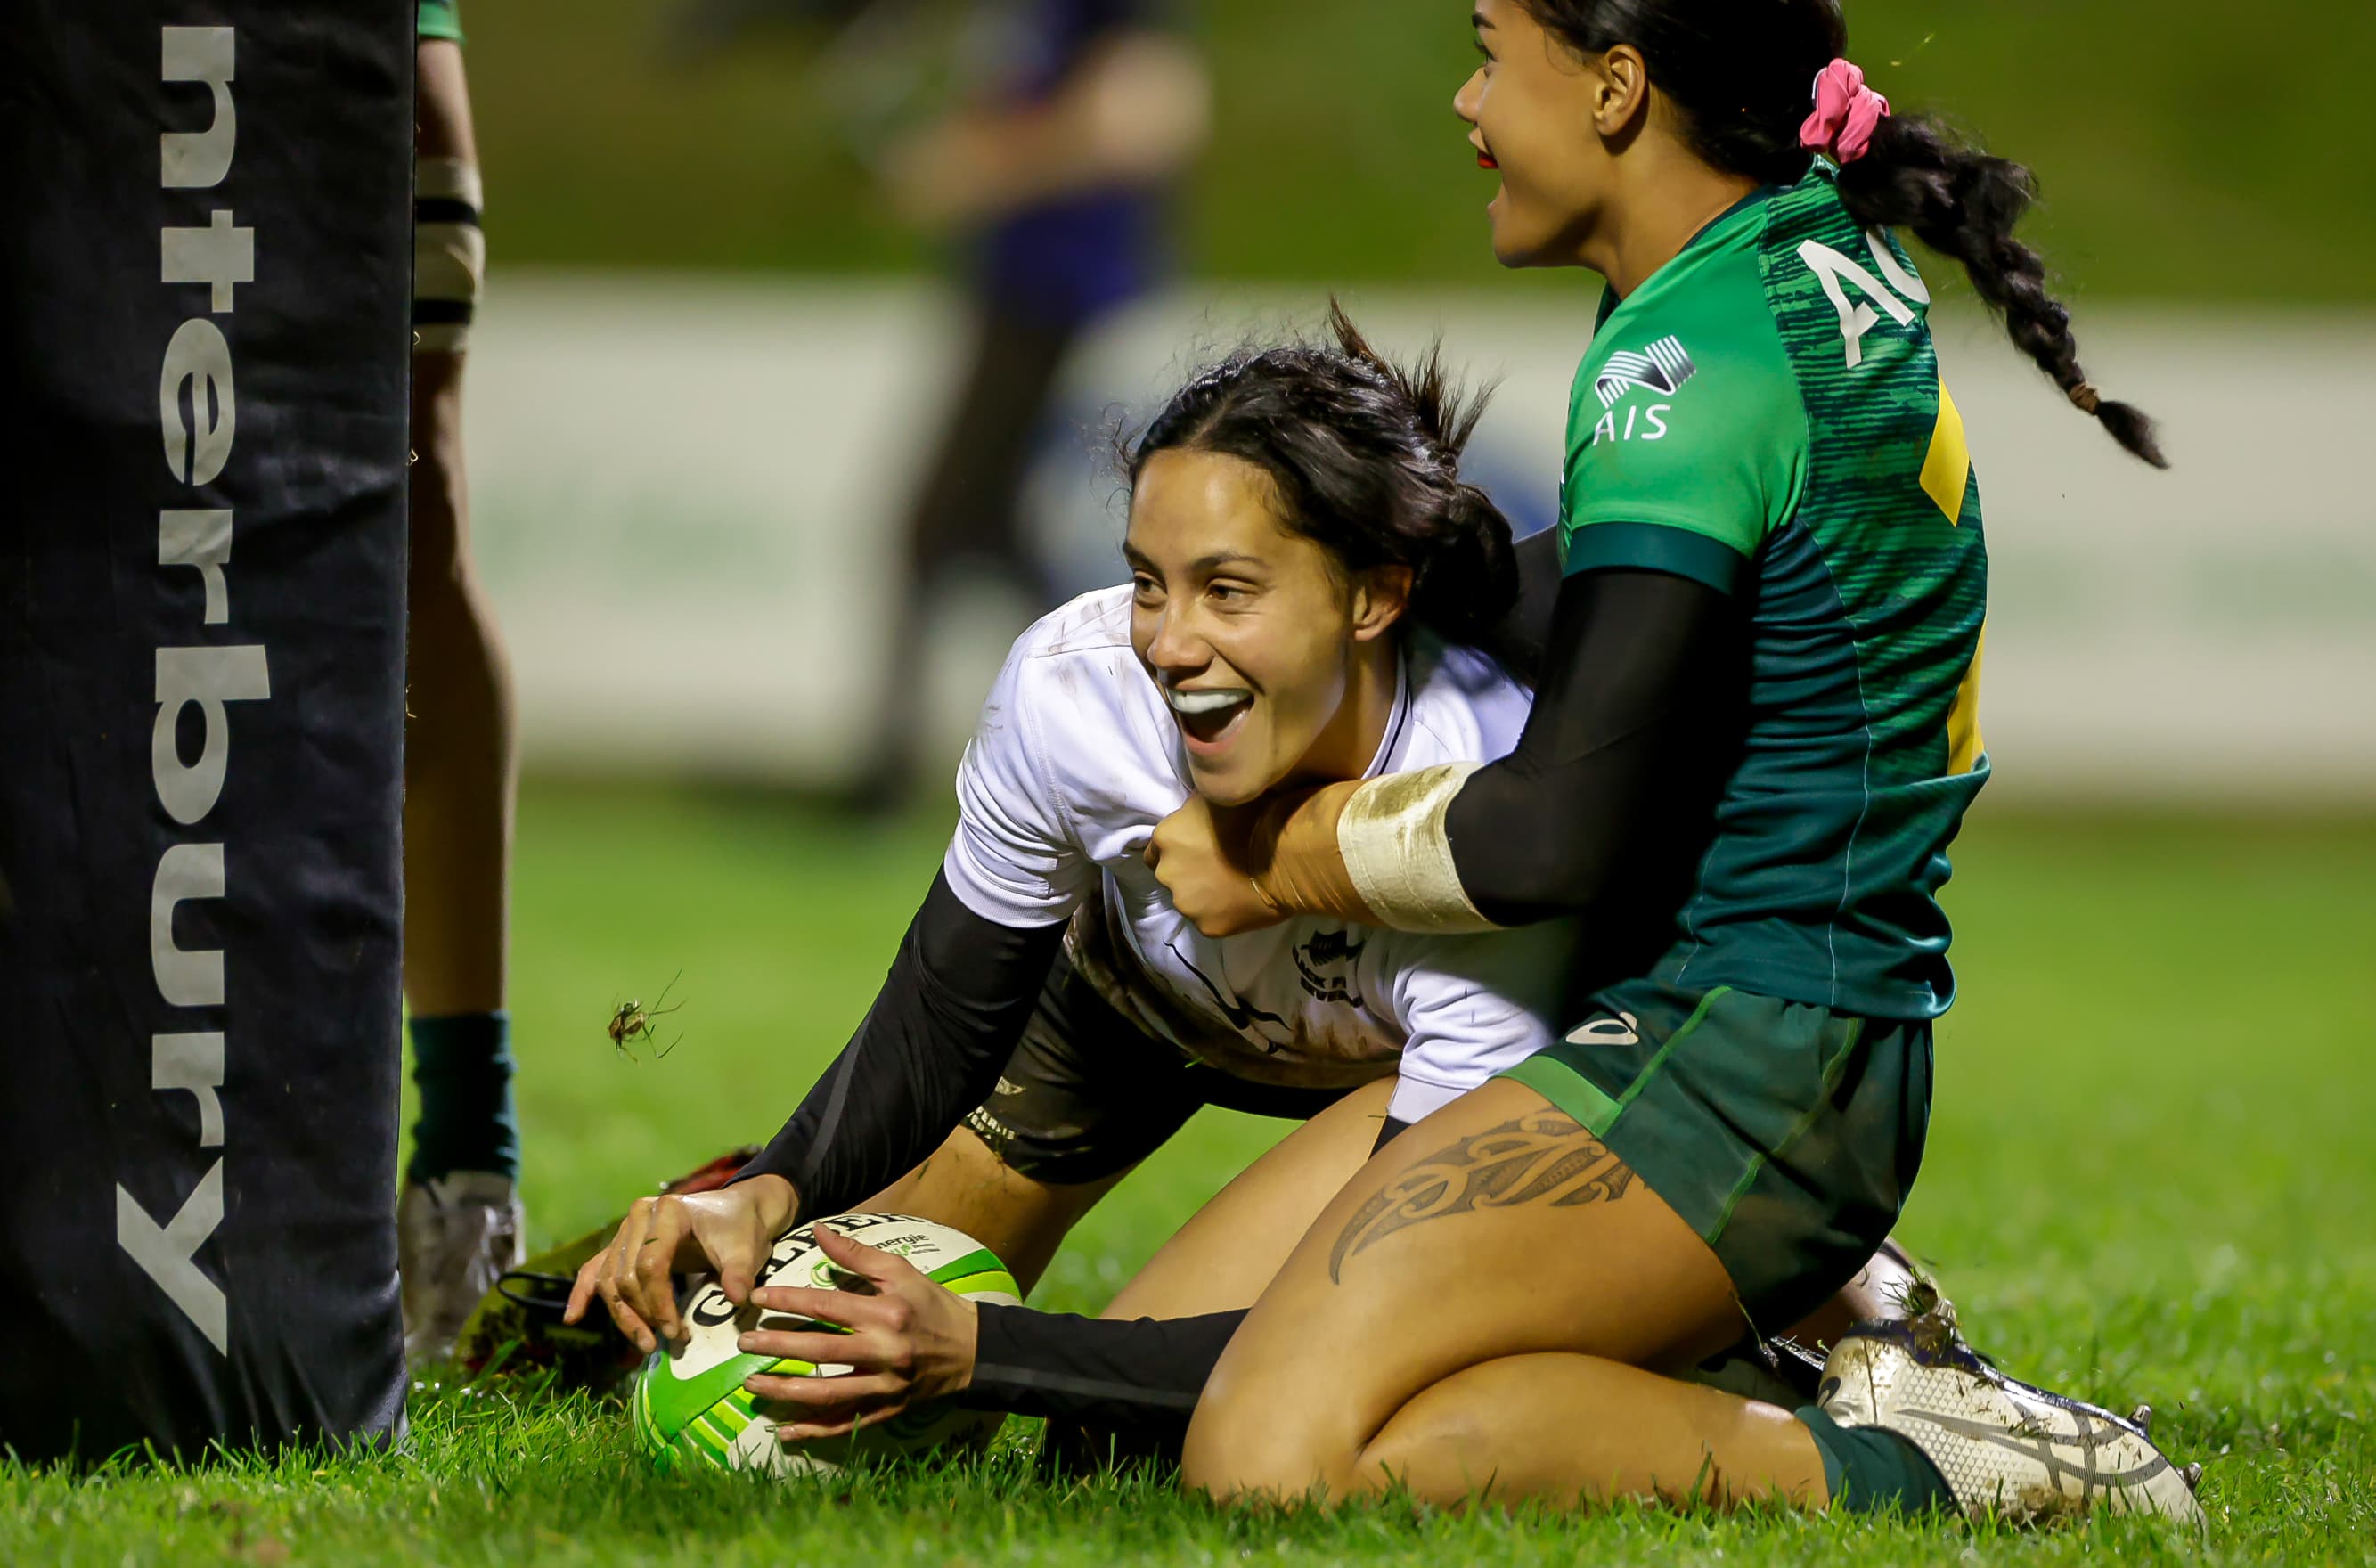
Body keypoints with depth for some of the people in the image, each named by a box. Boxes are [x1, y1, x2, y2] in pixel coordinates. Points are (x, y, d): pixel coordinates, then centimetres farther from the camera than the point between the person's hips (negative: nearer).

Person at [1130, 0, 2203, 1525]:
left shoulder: (1691, 351, -16)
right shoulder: (1834, 257, 14)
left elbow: (1558, 835, -19)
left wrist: (1279, 859, -3)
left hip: (1731, 1050, -10)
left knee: (1271, 1459, -21)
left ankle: (1895, 1465, -15)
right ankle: (1882, 1385, 4)